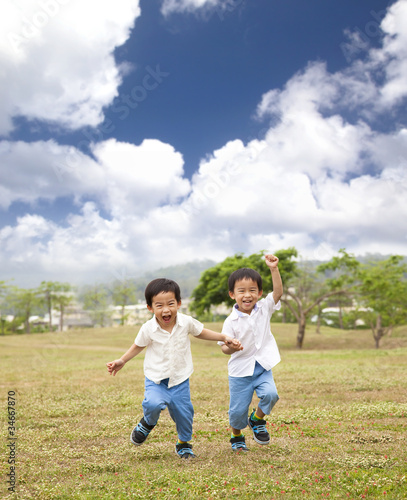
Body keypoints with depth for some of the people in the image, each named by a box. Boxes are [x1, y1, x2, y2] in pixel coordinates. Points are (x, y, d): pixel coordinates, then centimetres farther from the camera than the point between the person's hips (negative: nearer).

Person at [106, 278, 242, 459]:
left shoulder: (186, 322, -11)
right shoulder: (148, 329, -14)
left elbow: (200, 332, 10)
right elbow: (138, 345, 7)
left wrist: (225, 338, 3)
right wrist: (122, 361, 0)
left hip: (180, 379, 2)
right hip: (155, 379, -2)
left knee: (184, 413, 3)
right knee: (154, 404, -28)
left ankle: (183, 443, 36)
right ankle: (147, 423, 10)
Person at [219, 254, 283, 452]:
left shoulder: (264, 309, -2)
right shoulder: (231, 321, -11)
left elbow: (278, 291, -14)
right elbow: (224, 347, -6)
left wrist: (274, 268, -25)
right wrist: (230, 347, -29)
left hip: (263, 367, 2)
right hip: (240, 370, -2)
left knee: (270, 394, -22)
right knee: (238, 409, 5)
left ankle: (257, 419, 11)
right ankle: (237, 437, 37)